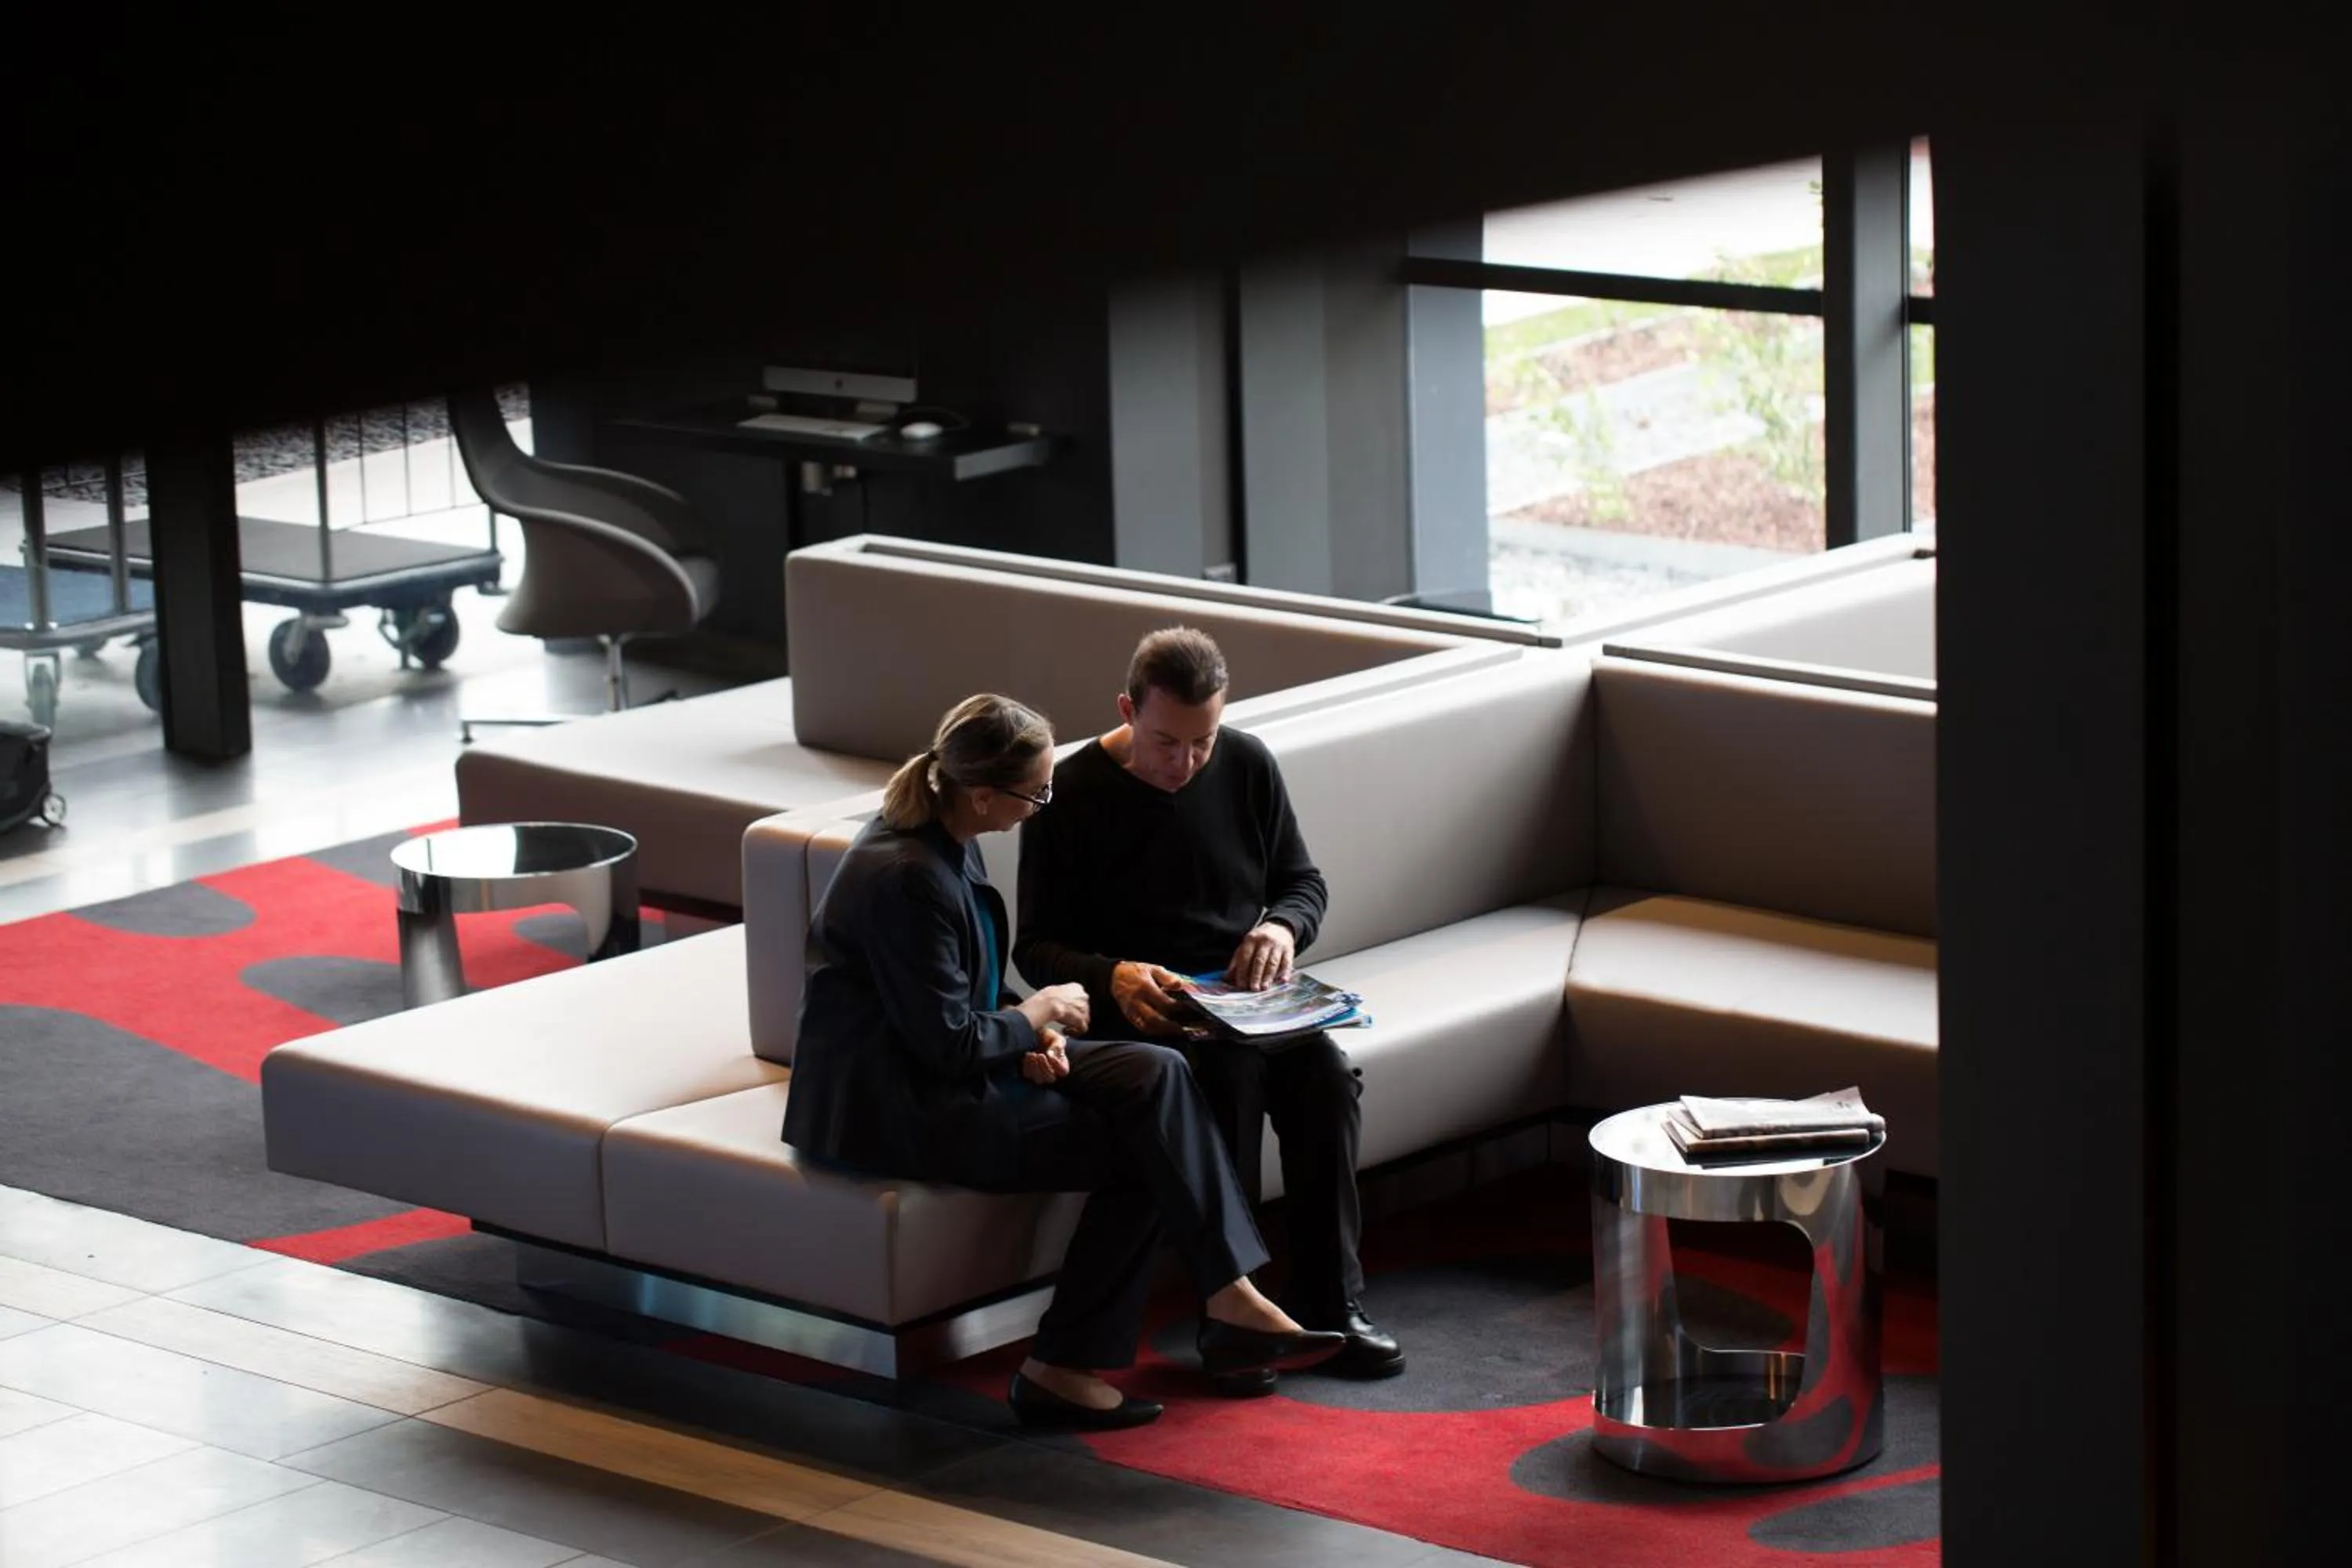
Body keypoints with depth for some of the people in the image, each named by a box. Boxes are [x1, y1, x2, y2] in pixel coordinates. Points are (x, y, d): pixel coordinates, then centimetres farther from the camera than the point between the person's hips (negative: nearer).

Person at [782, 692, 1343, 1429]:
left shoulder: (942, 842, 6)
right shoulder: (910, 880, -25)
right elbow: (949, 1045, -22)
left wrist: (1031, 1031, 0)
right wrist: (1036, 1017, -5)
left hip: (942, 1068, 9)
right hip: (896, 1106, -9)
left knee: (1155, 1074, -8)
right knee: (1142, 1153, -11)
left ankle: (1229, 1302, -11)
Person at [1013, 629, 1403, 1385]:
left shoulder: (1247, 766, 4)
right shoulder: (1071, 796, -8)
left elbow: (1304, 881, 15)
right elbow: (1037, 947, -6)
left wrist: (1283, 926, -10)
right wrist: (1112, 978, -27)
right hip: (1140, 1010, -4)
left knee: (1326, 1075, -28)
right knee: (1229, 1070, -36)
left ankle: (1329, 1303, -19)